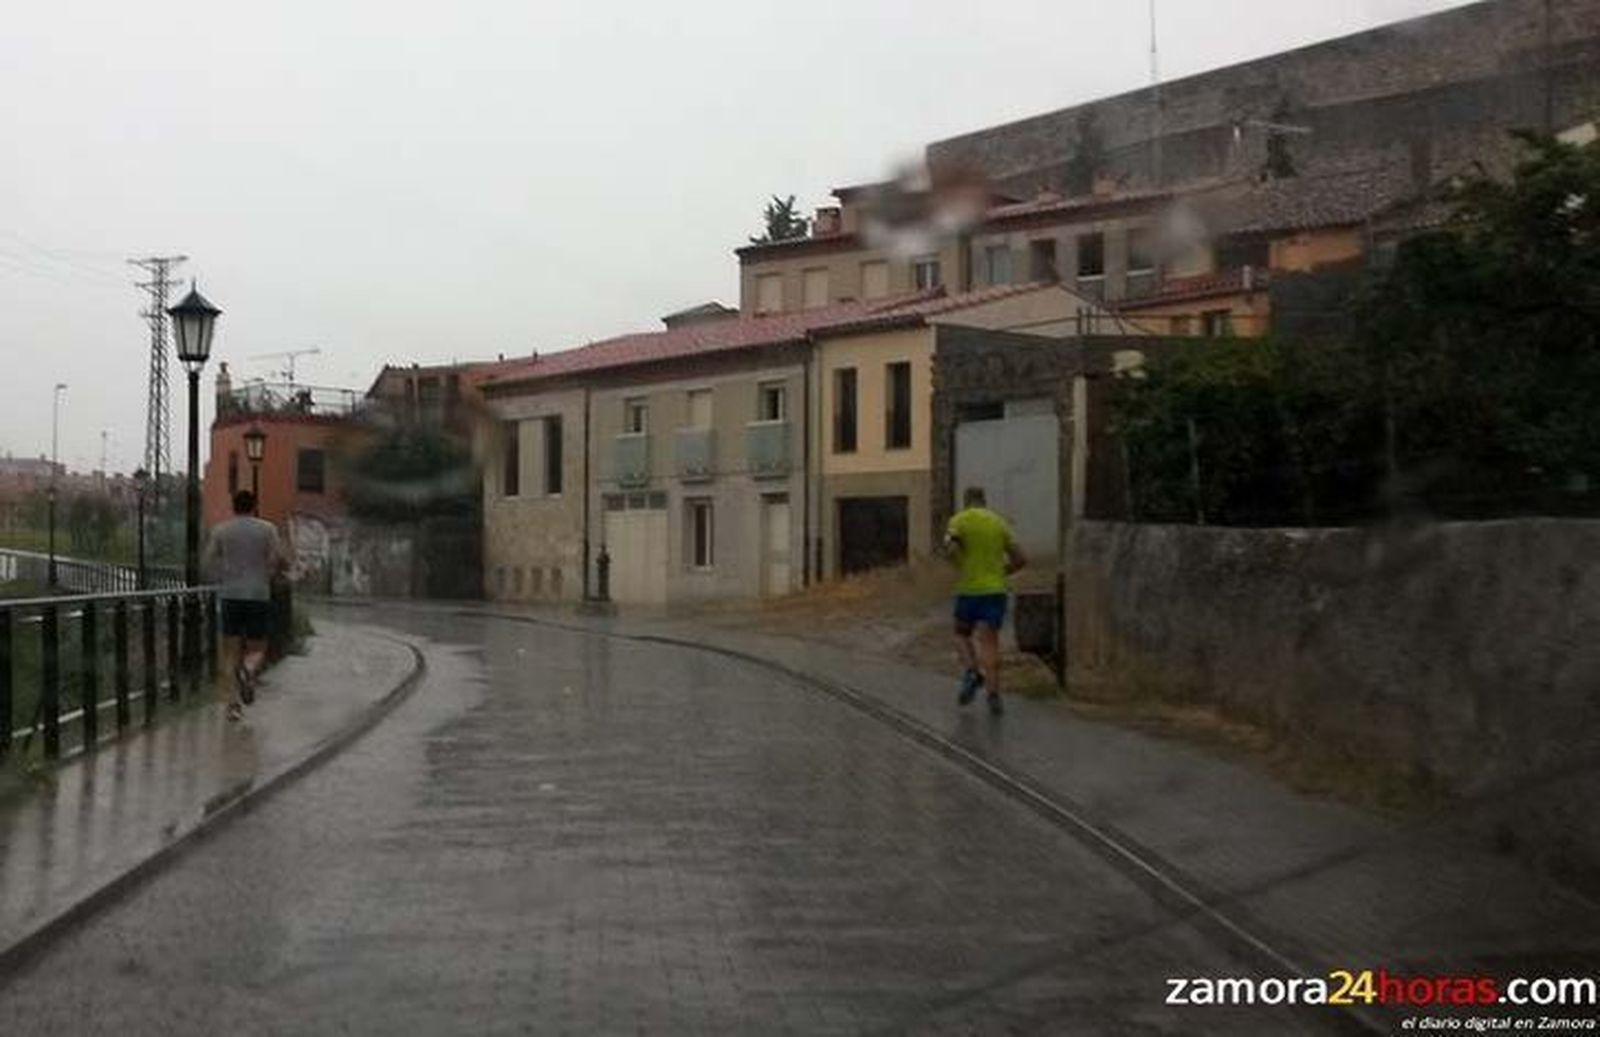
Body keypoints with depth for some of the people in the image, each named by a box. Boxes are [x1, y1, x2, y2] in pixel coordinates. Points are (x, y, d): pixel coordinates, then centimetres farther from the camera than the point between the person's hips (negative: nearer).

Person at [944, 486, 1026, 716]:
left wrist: (962, 568, 1)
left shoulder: (959, 520, 0)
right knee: (989, 643, -2)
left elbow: (949, 548, -19)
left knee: (962, 635, 20)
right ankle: (994, 696, -16)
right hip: (995, 591, 2)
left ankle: (972, 673, -5)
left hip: (968, 591, -2)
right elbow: (1020, 559, 9)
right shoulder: (999, 522, 11)